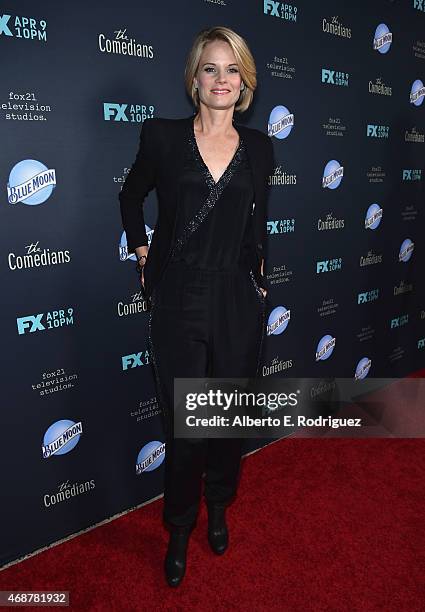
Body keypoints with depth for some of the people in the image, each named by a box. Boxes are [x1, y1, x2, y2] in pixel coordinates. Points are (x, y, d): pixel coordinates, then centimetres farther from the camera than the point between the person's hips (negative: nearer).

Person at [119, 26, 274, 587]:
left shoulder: (259, 147, 6)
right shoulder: (163, 135, -1)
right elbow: (131, 197, 14)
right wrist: (143, 252, 7)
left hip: (238, 304, 3)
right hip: (179, 304, -2)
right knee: (184, 429, 6)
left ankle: (218, 510, 43)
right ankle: (179, 531, 32)